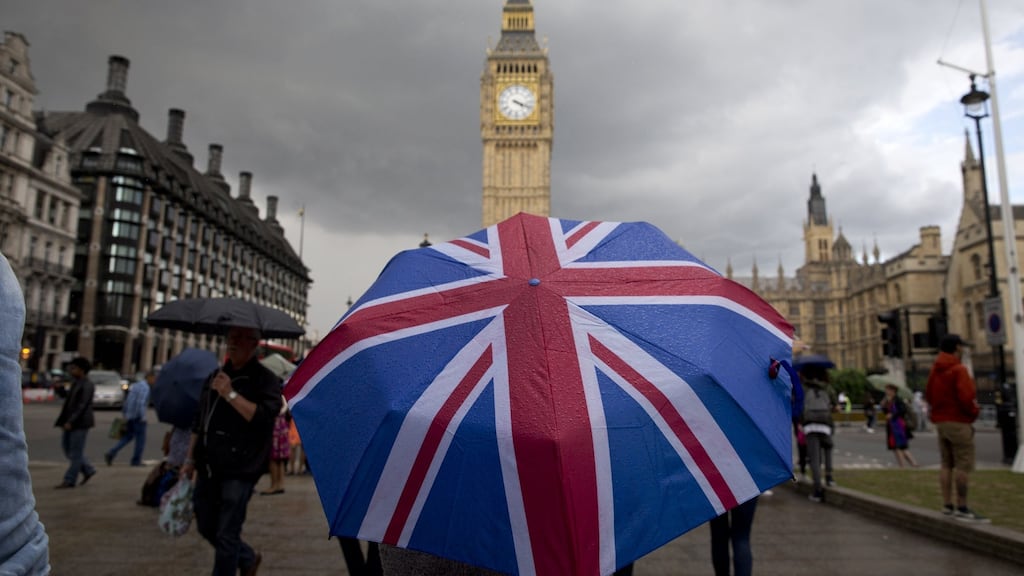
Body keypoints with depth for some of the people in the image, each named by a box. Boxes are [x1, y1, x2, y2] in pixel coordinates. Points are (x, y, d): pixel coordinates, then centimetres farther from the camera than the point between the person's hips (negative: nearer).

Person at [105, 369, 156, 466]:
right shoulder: (145, 388, -16)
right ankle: (136, 461, 11)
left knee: (127, 437, 17)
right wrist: (143, 418, -19)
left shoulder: (136, 385, 14)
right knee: (140, 439, 4)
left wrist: (126, 416, 22)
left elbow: (127, 402, 18)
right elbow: (141, 403, -25)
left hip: (129, 417, 9)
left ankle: (111, 454, 4)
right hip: (138, 417, -9)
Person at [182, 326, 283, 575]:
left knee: (226, 536, -2)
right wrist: (191, 458, 18)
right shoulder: (215, 376, 13)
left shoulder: (265, 380, -8)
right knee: (206, 527, 17)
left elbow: (264, 416, -22)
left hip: (239, 470, -7)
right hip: (208, 468, 7)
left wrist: (231, 394, -23)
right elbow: (200, 422, 20)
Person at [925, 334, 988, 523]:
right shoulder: (959, 369, -13)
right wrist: (975, 411, -3)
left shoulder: (935, 370, 13)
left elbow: (929, 395, 15)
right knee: (963, 465, -6)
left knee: (946, 464, 10)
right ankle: (962, 508, -6)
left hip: (940, 421, 8)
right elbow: (966, 397, -20)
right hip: (958, 422, -8)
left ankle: (947, 505, 12)